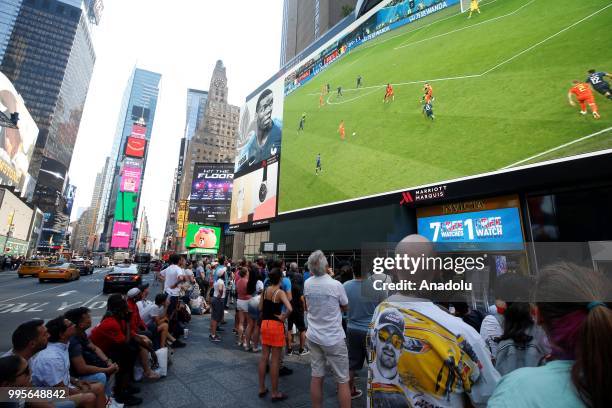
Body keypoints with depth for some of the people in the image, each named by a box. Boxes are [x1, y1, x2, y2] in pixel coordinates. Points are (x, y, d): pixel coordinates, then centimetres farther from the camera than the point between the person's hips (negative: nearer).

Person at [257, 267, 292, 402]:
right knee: (275, 360, 5)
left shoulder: (265, 290, 1)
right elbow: (289, 309, -31)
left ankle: (262, 388, 29)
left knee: (264, 356, 16)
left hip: (265, 324, 6)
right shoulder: (280, 292, -17)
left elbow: (260, 308, 11)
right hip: (276, 325, -6)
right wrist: (283, 317, -15)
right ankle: (275, 393, 17)